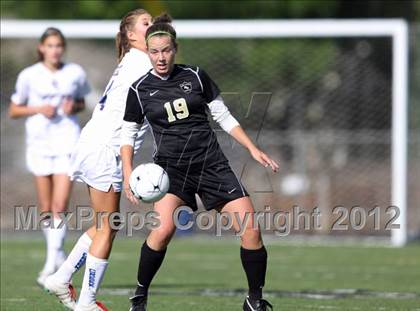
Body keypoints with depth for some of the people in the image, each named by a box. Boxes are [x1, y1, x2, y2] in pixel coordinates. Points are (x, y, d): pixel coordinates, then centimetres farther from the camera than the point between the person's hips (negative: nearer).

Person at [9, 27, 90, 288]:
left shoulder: (76, 73, 2)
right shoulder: (29, 76, -1)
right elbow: (14, 111, 6)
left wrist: (74, 107, -5)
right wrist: (38, 109, -11)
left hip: (68, 142, -1)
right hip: (39, 142, 1)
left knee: (60, 206, -12)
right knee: (46, 208, 6)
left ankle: (51, 264, -13)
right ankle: (59, 255, 25)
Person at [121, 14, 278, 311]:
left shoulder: (195, 76, 2)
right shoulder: (140, 90, 0)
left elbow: (224, 116, 10)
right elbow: (128, 134, 9)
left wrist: (253, 149, 4)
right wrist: (128, 174, -5)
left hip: (210, 161, 2)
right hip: (171, 165, -2)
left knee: (251, 229, -9)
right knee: (164, 228, -28)